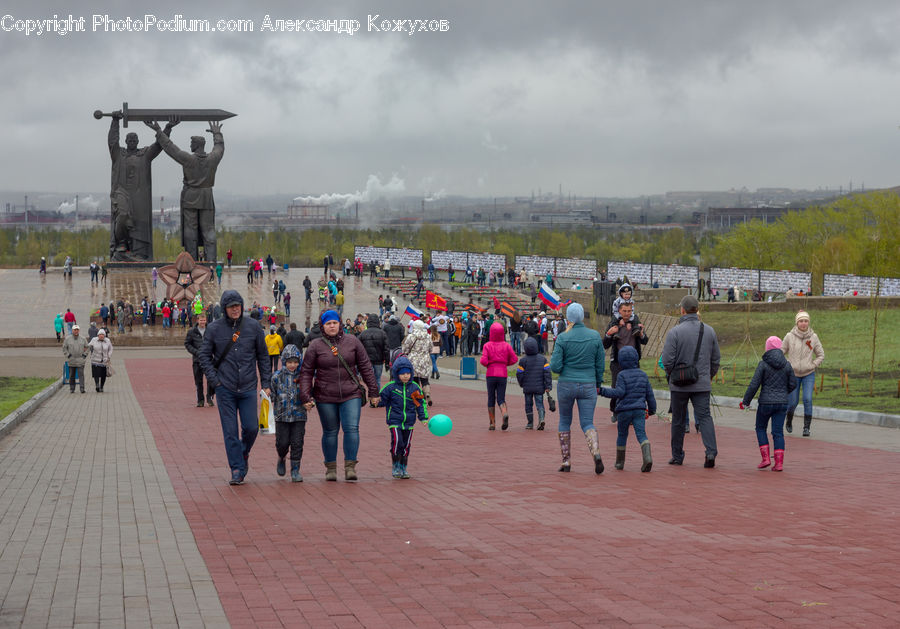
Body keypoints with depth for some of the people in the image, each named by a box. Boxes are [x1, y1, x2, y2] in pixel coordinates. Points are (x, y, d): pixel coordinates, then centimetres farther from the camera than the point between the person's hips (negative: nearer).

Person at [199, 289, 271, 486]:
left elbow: (263, 357, 9)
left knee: (251, 428, -1)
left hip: (248, 388, 1)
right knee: (230, 431, -2)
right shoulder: (214, 329, 1)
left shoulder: (253, 328, 3)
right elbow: (204, 355, 6)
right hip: (225, 389, -1)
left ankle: (244, 453, 29)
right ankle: (237, 470, 5)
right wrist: (214, 379, -5)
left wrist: (266, 383, 5)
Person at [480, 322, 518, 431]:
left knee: (491, 399, 11)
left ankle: (492, 423, 10)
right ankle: (505, 413, -27)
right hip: (503, 375, 1)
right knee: (501, 399, 4)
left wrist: (488, 364, 8)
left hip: (490, 374, -1)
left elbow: (483, 361, -13)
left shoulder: (487, 345, -4)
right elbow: (514, 359, -2)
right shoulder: (506, 346, 1)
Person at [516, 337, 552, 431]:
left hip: (527, 388, -1)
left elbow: (519, 374, -3)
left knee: (528, 405, 11)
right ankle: (541, 418, -20)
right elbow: (547, 373, -4)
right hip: (539, 387, 1)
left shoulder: (523, 360, -7)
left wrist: (521, 384, 16)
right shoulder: (543, 358, -1)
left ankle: (530, 423, 14)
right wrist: (548, 386, -2)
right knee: (539, 403, 5)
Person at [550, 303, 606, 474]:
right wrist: (598, 384, 16)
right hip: (588, 385, 1)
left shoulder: (563, 338, -9)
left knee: (564, 421, 16)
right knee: (587, 423, 5)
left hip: (566, 384, -1)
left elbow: (555, 366, -11)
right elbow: (600, 364, 4)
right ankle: (596, 452, -23)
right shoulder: (595, 336, -2)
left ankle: (566, 461, 17)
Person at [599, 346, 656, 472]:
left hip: (625, 410, -3)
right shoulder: (643, 375, 8)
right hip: (640, 409, 3)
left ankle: (620, 462, 21)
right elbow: (649, 393, 11)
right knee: (641, 433, -4)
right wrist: (652, 408, 22)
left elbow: (619, 392, -16)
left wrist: (602, 391, -10)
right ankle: (647, 457, -28)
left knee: (622, 435, 12)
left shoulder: (622, 375, -6)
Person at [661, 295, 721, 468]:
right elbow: (715, 360, 10)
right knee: (704, 416, 0)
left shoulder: (674, 332, -10)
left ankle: (677, 456, 19)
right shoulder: (709, 331, 4)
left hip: (679, 384, -2)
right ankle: (711, 451, -19)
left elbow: (667, 360, -12)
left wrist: (671, 376, 7)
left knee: (678, 420, 10)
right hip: (702, 384, 2)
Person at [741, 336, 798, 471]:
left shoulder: (763, 364, -10)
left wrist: (745, 401, -1)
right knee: (778, 432, 5)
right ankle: (779, 463, -2)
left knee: (760, 428, 16)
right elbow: (793, 384, 8)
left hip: (766, 403, -3)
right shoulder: (787, 365, 1)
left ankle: (765, 458, 6)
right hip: (782, 403, 3)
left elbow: (754, 385, -11)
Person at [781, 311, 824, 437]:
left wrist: (813, 365, -4)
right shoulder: (789, 336, -7)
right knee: (793, 402, 3)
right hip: (793, 374, 0)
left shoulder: (813, 337, -3)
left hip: (809, 374, 0)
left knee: (808, 400, -13)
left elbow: (821, 355, 7)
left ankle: (807, 427, -8)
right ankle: (789, 422, 32)